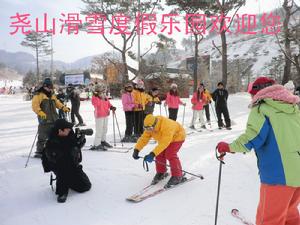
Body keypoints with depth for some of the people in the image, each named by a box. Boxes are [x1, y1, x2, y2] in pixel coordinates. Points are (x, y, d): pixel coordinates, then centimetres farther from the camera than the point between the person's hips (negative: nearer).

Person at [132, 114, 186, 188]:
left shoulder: (167, 127, -42)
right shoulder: (149, 128, -20)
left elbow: (164, 143, -47)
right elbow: (143, 138, -19)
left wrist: (153, 154, -54)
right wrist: (136, 150, -33)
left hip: (177, 136, -7)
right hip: (164, 138, 7)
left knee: (170, 154, -22)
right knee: (160, 154, -8)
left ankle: (177, 176, -9)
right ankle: (161, 173, 14)